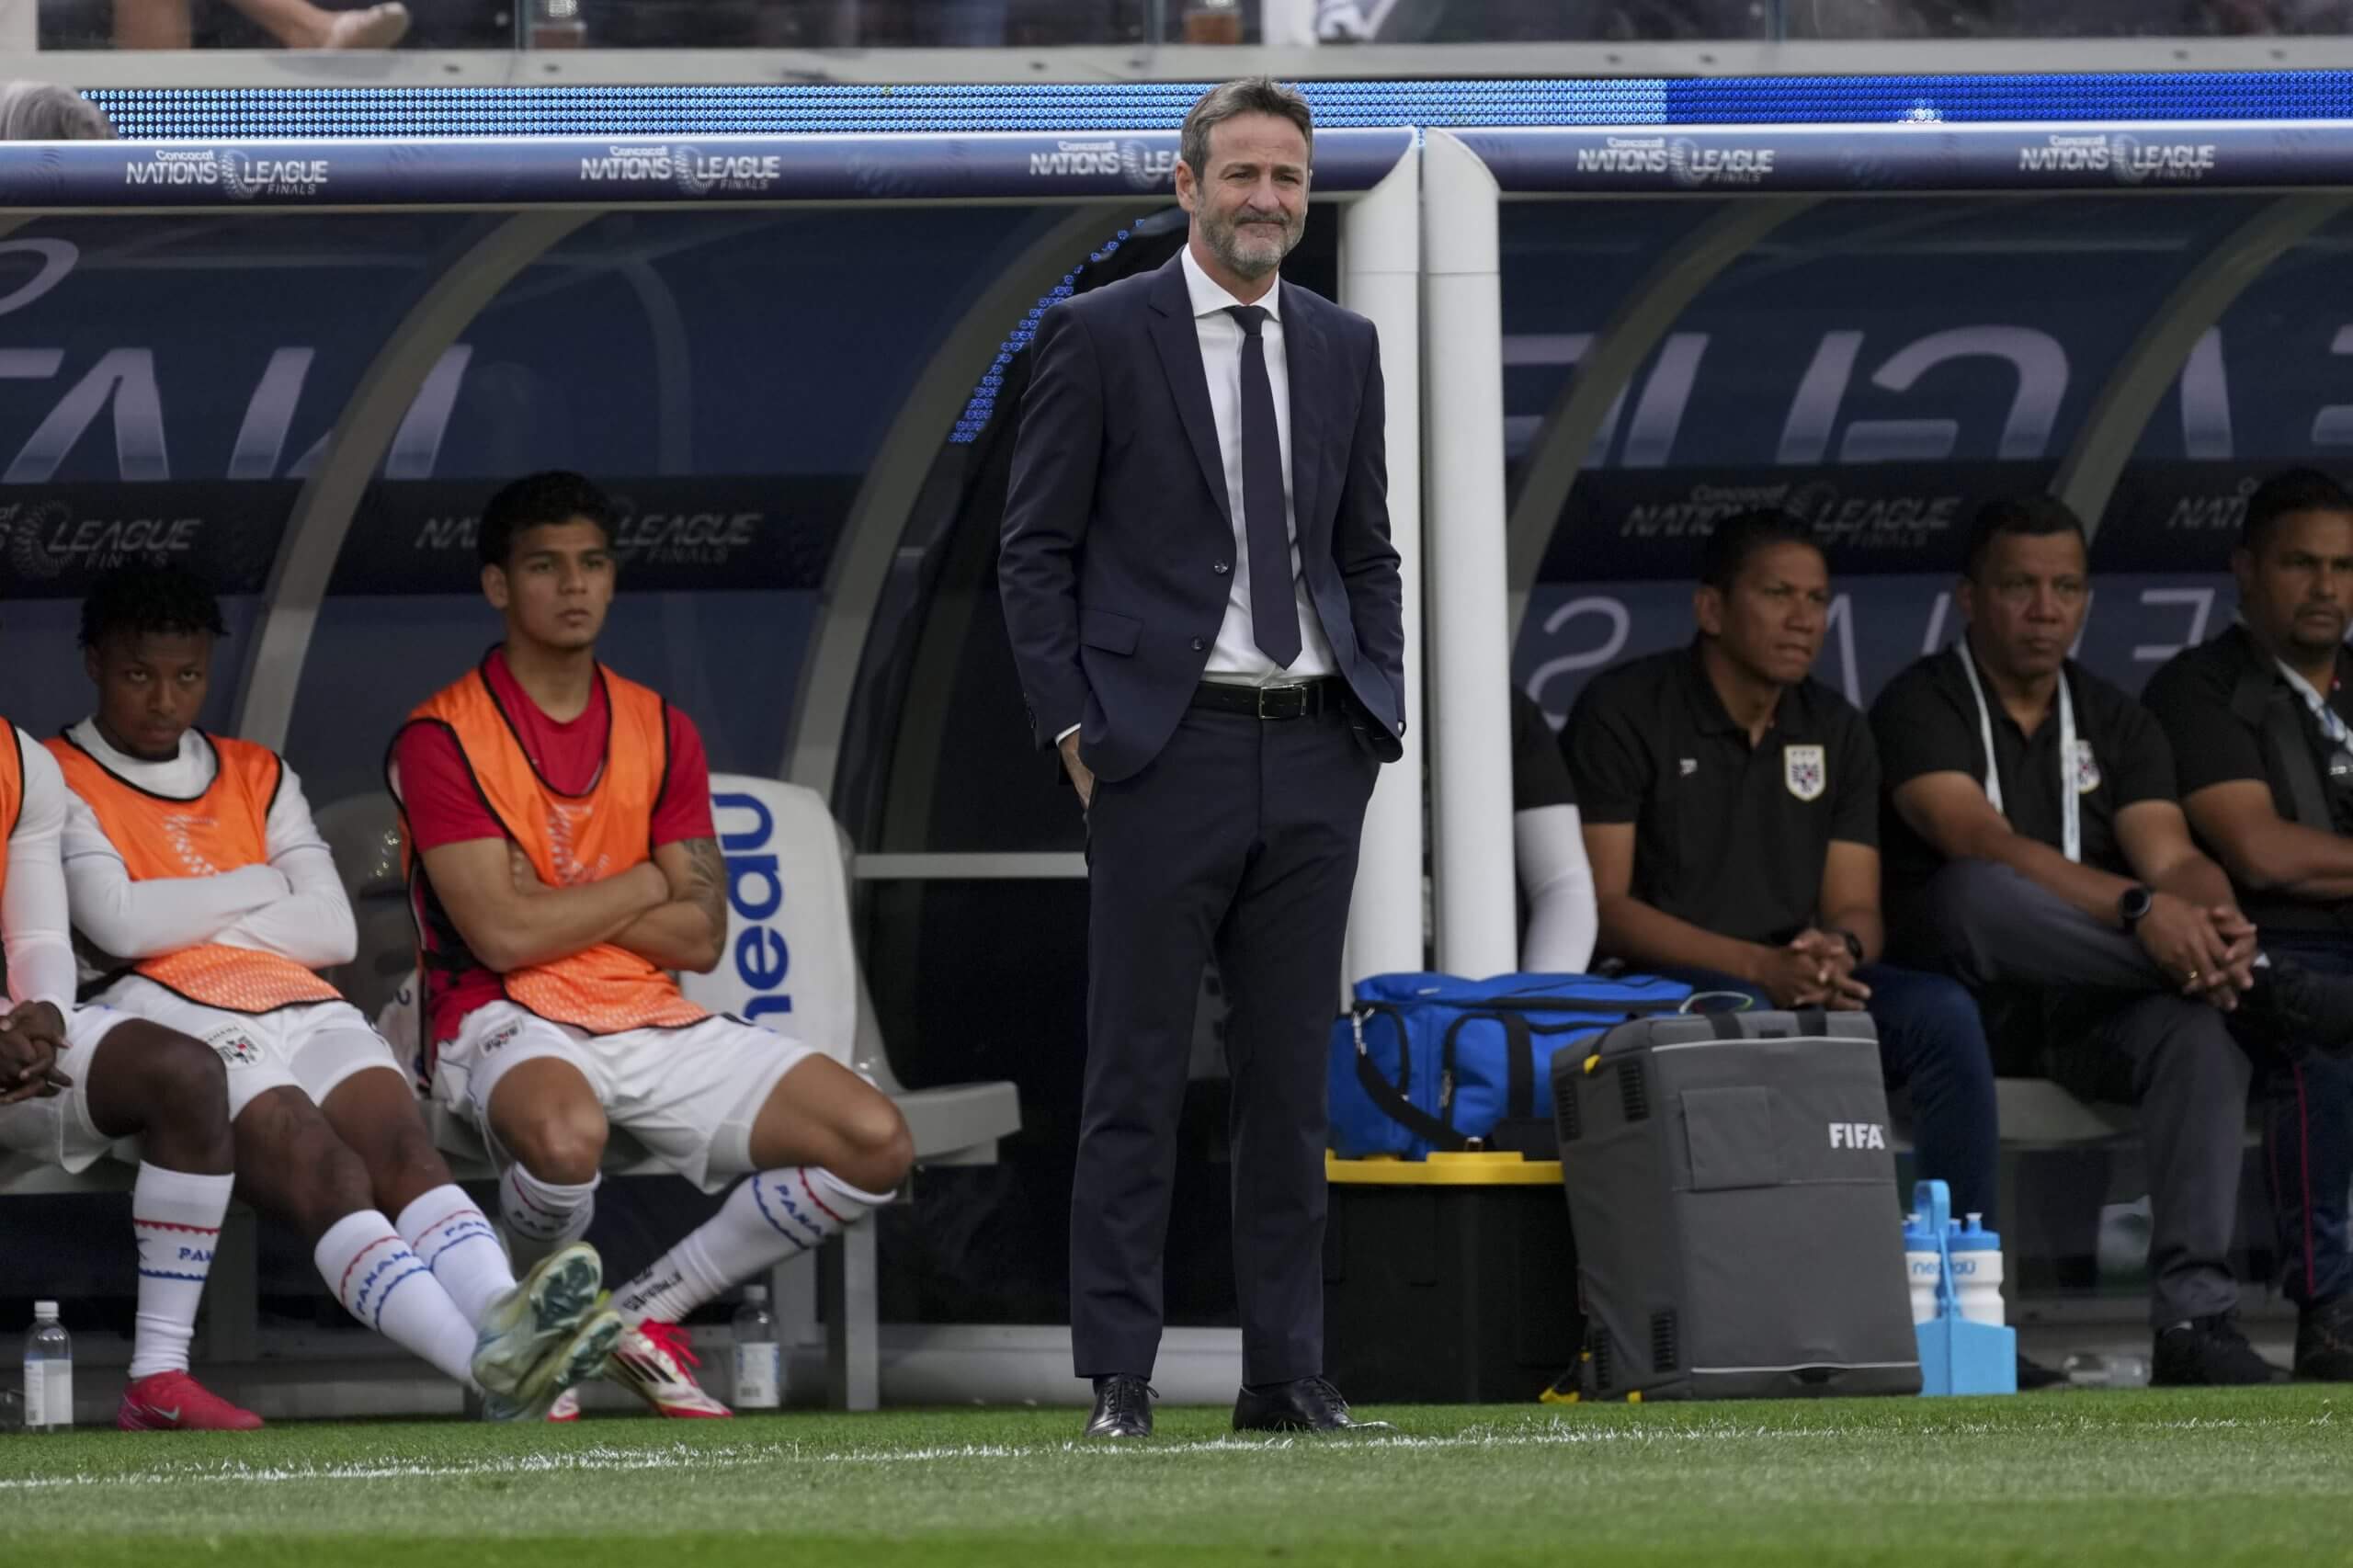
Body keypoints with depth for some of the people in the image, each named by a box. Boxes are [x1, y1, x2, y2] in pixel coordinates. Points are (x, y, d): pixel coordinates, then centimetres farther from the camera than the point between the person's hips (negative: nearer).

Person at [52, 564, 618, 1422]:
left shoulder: (258, 778, 27)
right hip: (170, 1015, -5)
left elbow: (333, 929, 14)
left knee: (404, 1144, -28)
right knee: (317, 1161, -33)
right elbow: (118, 922, -6)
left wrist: (191, 922, 3)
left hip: (300, 1005, 5)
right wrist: (257, 886, 6)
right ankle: (486, 1362, -57)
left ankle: (499, 1320, -56)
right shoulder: (59, 780, 11)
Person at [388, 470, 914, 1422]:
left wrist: (553, 906, -8)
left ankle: (647, 1318, 4)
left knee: (876, 1146, -12)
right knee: (565, 1132, -43)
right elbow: (502, 934, -15)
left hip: (651, 1020, 6)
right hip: (508, 1022, -6)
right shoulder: (443, 738, -5)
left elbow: (700, 938, 4)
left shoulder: (661, 733, 12)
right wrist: (646, 886, -3)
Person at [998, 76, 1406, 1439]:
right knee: (1139, 1078, -2)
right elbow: (1036, 548, -1)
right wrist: (1073, 727, -8)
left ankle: (1287, 1370, 11)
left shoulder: (1344, 348, 13)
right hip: (1168, 750, -4)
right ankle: (1121, 1374, 1)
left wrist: (1383, 715, 7)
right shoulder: (1100, 335, -2)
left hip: (1315, 755, 4)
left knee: (1293, 1075, 6)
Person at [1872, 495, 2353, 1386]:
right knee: (1978, 895, -38)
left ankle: (2194, 1320, -43)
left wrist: (2211, 916, -26)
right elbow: (1984, 846, -19)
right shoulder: (1923, 708, 0)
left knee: (2198, 1027, -32)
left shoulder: (2115, 723, 17)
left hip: (2087, 1013, 3)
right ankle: (2263, 987, -31)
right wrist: (2141, 909, -33)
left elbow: (2173, 859, 1)